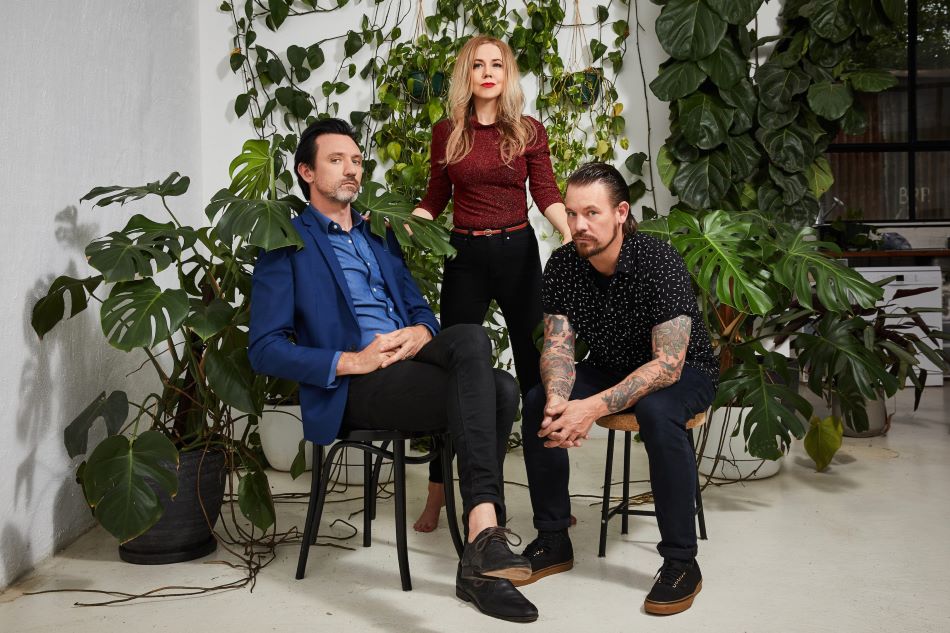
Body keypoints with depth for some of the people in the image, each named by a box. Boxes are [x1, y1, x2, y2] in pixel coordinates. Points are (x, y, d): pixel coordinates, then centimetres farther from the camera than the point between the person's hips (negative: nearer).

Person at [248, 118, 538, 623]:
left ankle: (478, 562, -26)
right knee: (489, 391, -30)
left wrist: (421, 332, -4)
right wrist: (350, 361, -17)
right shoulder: (286, 244, 5)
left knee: (485, 363, -28)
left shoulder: (379, 236, 26)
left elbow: (420, 308, 22)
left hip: (410, 362, 6)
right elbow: (265, 350, -4)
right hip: (354, 388, -6)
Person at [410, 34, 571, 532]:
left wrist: (573, 234, -18)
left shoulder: (529, 131, 3)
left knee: (535, 366, 6)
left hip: (517, 252, 0)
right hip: (465, 257, 1)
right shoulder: (446, 133, 4)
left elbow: (546, 193, -1)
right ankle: (437, 494, 15)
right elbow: (435, 198, 9)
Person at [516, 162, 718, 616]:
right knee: (537, 405, -18)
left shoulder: (659, 263, -29)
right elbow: (557, 347, -13)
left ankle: (681, 562, -21)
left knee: (657, 412, -37)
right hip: (610, 367, 5)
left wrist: (593, 408, -43)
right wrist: (558, 399, -36)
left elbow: (668, 364, -33)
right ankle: (553, 540, -2)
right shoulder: (563, 264, -13)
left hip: (683, 372, -5)